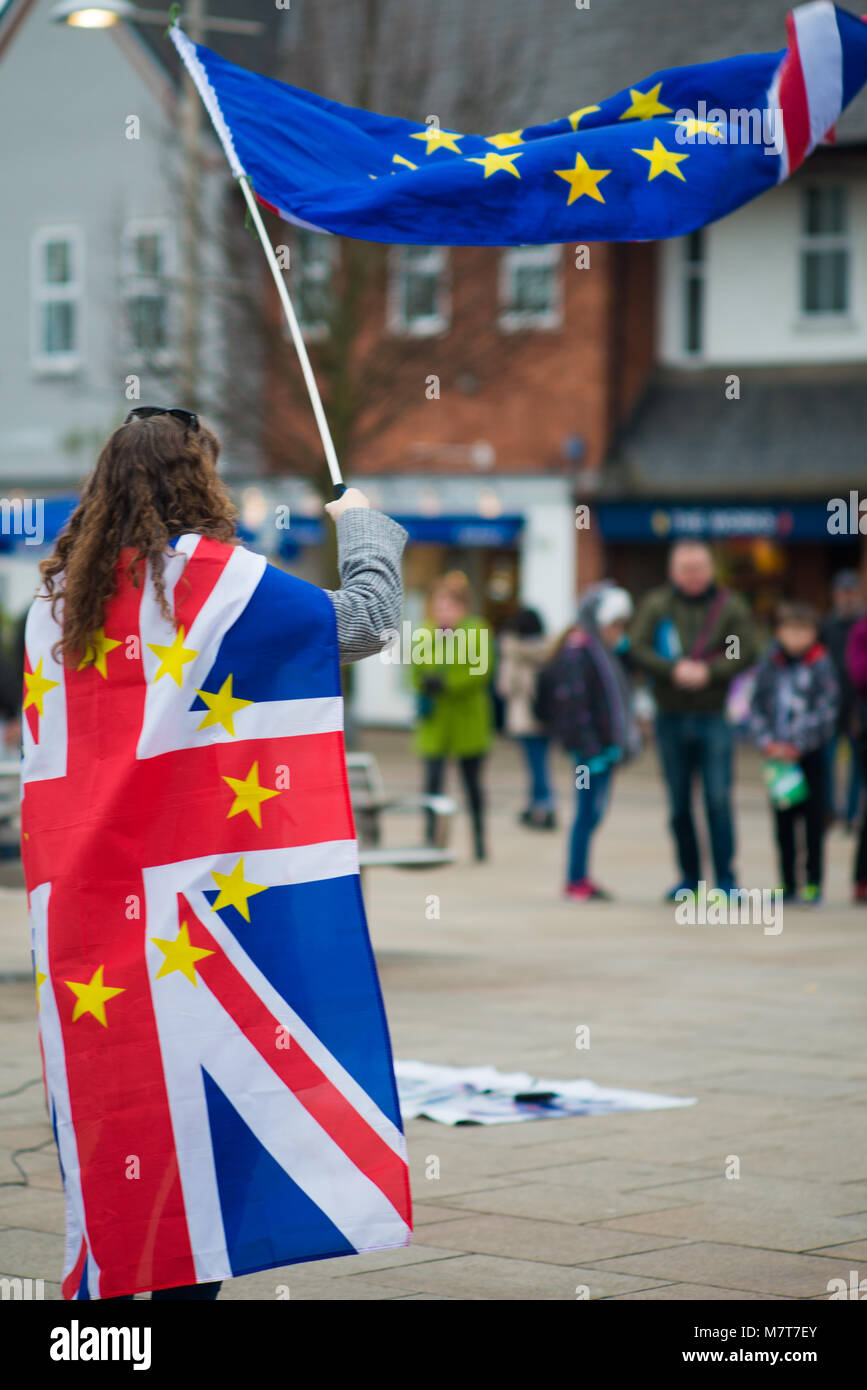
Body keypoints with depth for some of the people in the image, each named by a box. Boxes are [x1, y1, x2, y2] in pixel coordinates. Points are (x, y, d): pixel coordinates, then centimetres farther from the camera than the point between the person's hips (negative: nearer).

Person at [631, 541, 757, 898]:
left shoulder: (731, 607, 2)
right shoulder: (656, 604, 5)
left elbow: (745, 653, -5)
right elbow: (639, 649, -3)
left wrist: (707, 672, -18)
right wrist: (673, 669, -18)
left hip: (715, 717, -2)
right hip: (670, 717, 2)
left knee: (718, 800, -9)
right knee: (679, 804, 8)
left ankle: (725, 878, -4)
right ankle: (689, 876, 19)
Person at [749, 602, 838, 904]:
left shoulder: (821, 664, -5)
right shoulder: (769, 664, 5)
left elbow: (826, 709, -9)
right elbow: (756, 706, 7)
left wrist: (798, 745, -13)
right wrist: (768, 742, -7)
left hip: (811, 752, -3)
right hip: (778, 753, 3)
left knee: (813, 817, -1)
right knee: (783, 818, 6)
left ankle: (814, 882, 5)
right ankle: (787, 882, 13)